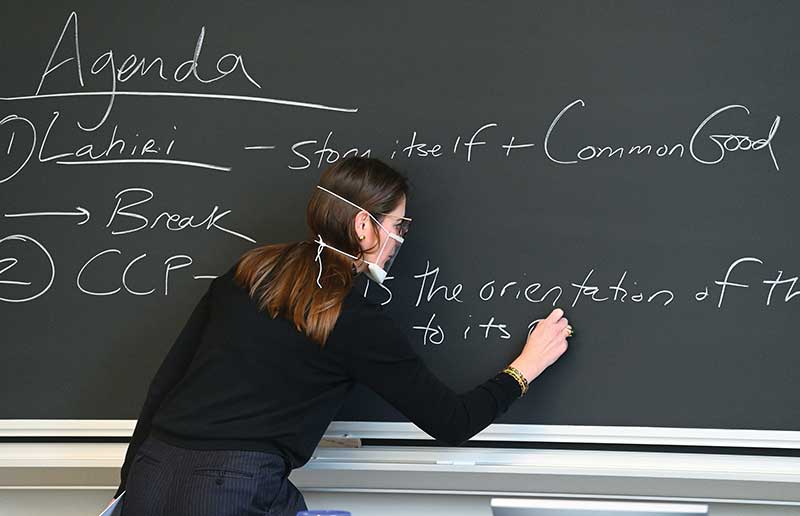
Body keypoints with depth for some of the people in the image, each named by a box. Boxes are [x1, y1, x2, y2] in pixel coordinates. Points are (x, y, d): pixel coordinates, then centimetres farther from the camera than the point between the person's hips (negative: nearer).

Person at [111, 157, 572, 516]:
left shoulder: (249, 271, 12)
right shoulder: (358, 322, -4)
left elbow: (165, 381, 13)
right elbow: (452, 423, 2)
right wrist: (525, 369, 16)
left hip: (151, 479, 7)